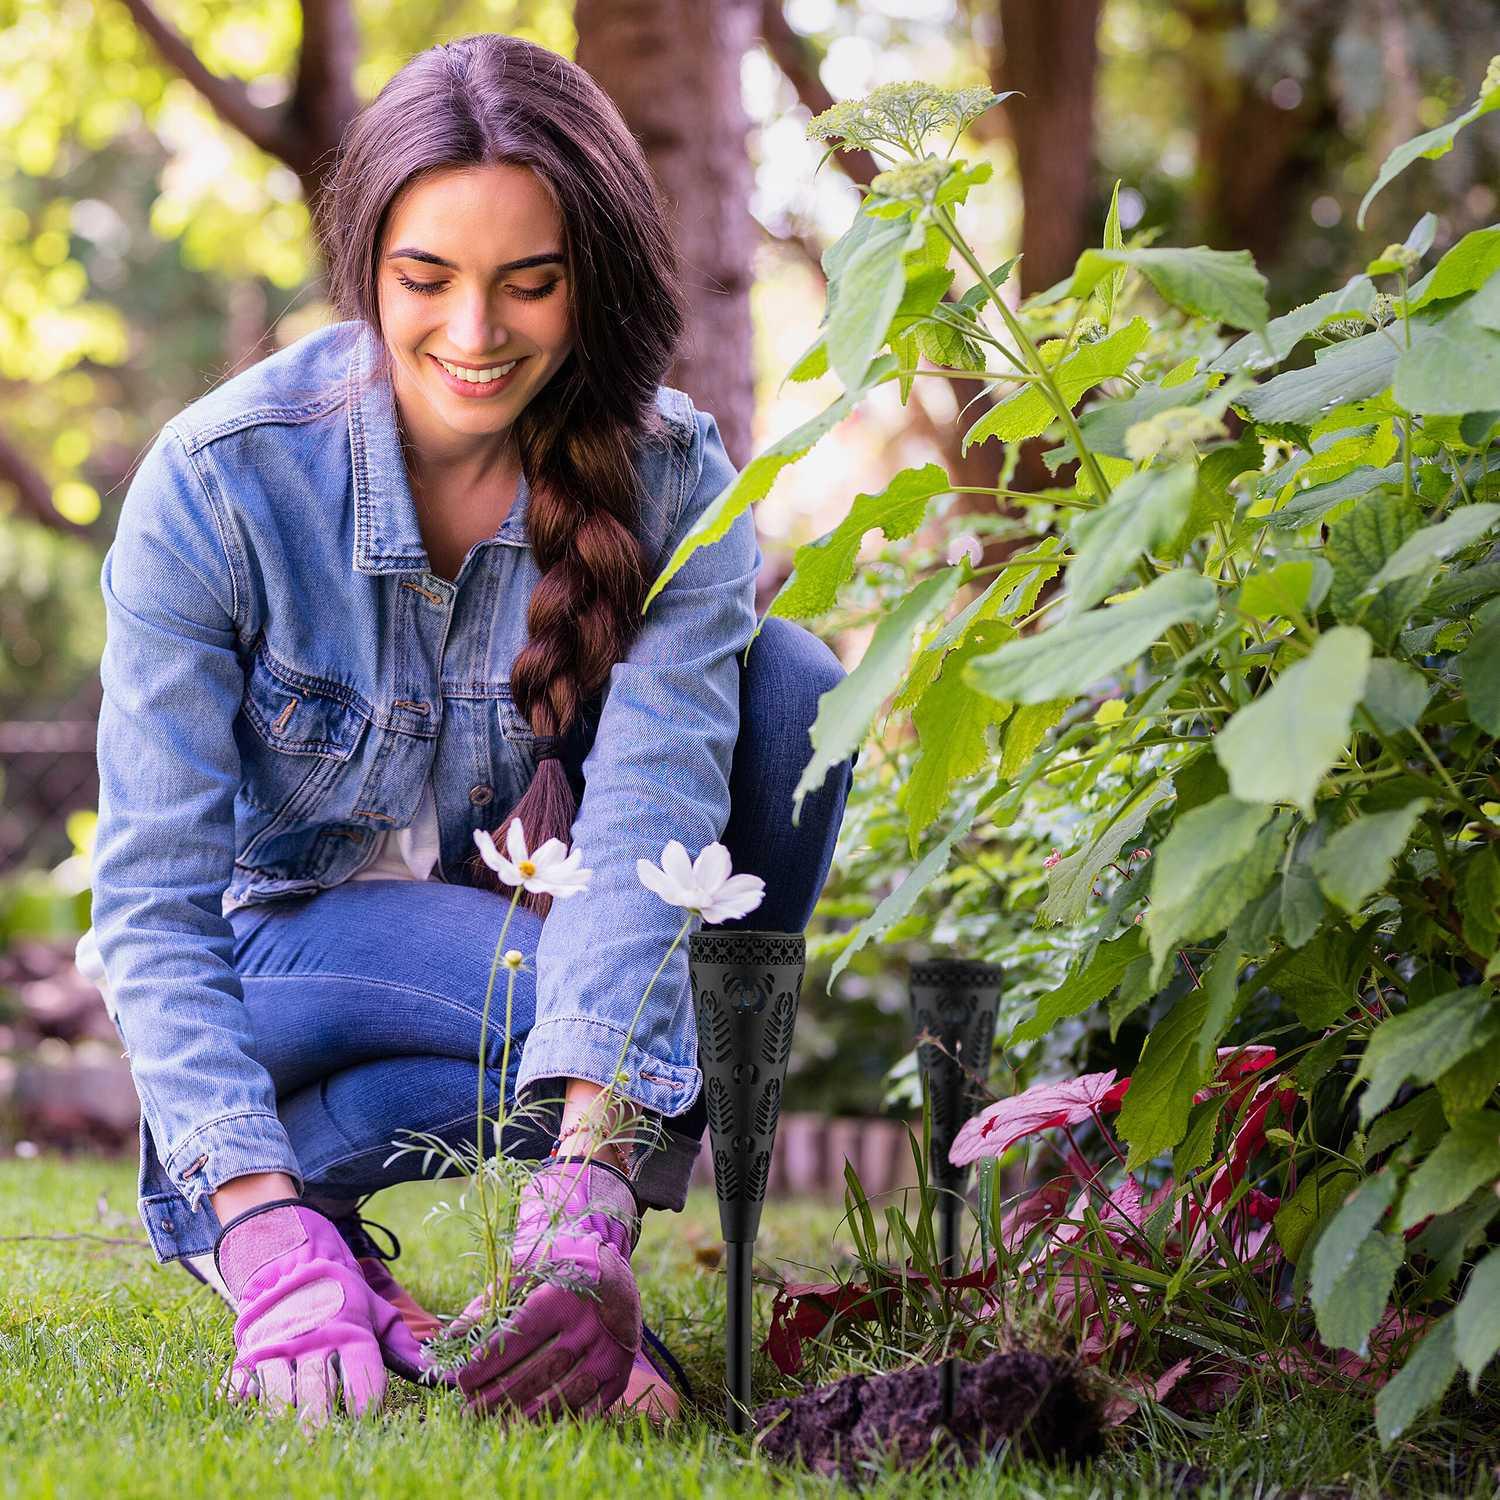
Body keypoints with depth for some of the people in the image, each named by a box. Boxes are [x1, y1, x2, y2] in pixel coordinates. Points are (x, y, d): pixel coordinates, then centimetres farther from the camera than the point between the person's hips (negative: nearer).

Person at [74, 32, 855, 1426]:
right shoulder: (217, 482, -23)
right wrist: (268, 1231, -39)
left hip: (527, 900, 4)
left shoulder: (671, 481, -18)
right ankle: (252, 1189, -9)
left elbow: (647, 826, -30)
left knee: (783, 681, -24)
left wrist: (589, 1200, -45)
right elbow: (150, 902, -24)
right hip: (285, 934, -3)